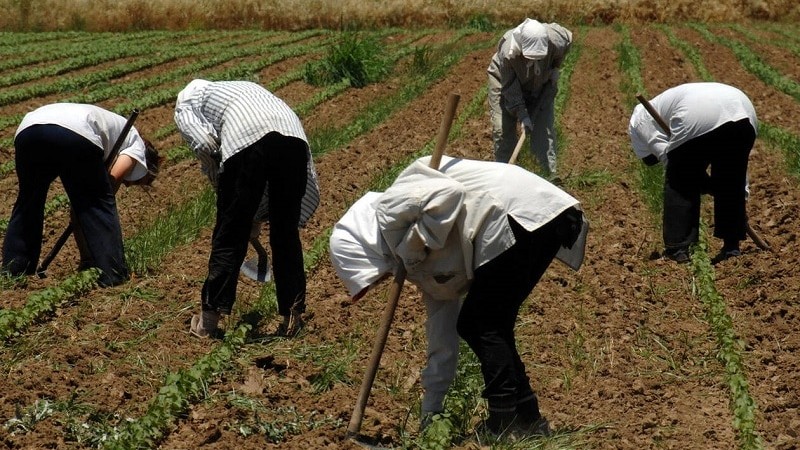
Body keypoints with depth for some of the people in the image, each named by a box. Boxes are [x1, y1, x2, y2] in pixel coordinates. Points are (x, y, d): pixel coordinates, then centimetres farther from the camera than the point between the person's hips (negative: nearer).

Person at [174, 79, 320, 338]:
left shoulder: (185, 104, 28)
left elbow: (204, 143, 4)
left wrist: (220, 184, 21)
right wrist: (258, 214, 39)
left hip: (245, 141, -4)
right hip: (294, 136, 4)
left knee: (230, 236, 7)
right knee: (286, 234, 16)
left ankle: (209, 319, 15)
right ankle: (292, 316, 21)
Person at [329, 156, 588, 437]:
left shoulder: (389, 212, 0)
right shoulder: (424, 264, 24)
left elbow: (449, 193, -19)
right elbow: (442, 342, 26)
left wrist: (414, 244, -7)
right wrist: (431, 413, 31)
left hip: (524, 214, -10)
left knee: (482, 326, -5)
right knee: (473, 326, 14)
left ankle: (507, 426, -4)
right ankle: (527, 420, 16)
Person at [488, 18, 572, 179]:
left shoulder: (556, 42, -34)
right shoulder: (507, 52, -40)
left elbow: (568, 37, -6)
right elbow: (510, 89, -29)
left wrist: (555, 67, -7)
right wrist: (522, 115, -29)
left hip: (540, 85, 2)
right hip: (505, 80, -2)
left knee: (544, 129, -6)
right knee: (502, 129, -7)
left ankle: (551, 175, 0)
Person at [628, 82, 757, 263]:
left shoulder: (640, 119, 27)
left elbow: (665, 154, 10)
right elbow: (738, 165, 40)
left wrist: (710, 186, 14)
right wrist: (742, 199, 43)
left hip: (697, 119, -6)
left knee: (679, 184, 14)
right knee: (731, 181, 25)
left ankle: (677, 249, 14)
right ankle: (732, 247, 28)